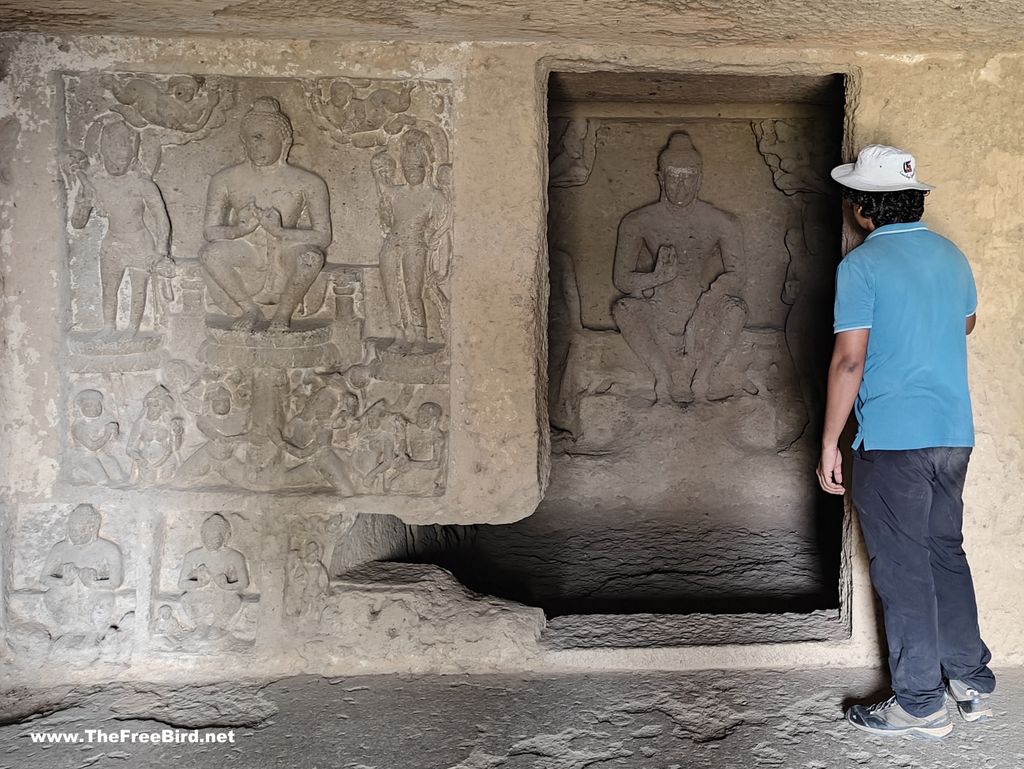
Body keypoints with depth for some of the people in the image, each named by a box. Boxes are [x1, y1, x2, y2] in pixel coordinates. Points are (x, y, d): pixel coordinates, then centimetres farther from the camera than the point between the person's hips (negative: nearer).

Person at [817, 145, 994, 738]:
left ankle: (920, 703, 12)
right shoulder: (952, 255, 10)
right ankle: (973, 680, 28)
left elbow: (849, 360, -16)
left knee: (902, 569, 2)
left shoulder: (862, 265, -11)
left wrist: (830, 444, -10)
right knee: (946, 553, 19)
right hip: (954, 434, 7)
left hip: (892, 441, -7)